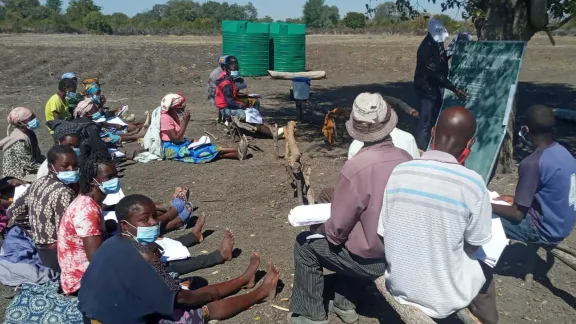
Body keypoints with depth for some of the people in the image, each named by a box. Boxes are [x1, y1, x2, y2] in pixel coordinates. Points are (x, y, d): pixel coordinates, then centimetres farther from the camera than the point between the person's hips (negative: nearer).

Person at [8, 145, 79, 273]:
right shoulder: (64, 193, -23)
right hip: (58, 253, -9)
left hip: (42, 250, 9)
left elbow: (14, 211, 12)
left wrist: (37, 233, 15)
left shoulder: (39, 183, 3)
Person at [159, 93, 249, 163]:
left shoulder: (173, 114, 10)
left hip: (179, 144, 9)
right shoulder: (165, 118, -19)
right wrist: (185, 122, -22)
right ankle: (237, 151, -25)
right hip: (172, 148, -9)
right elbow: (175, 139, -24)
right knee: (202, 150, -19)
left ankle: (237, 154, -23)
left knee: (205, 147, -10)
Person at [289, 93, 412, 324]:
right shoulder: (406, 159, -9)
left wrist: (324, 229, 4)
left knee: (306, 245, 13)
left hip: (371, 259, -6)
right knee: (344, 237, 30)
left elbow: (338, 229, -19)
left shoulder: (356, 168, -28)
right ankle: (344, 303, 34)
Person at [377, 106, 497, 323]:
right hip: (443, 299, -3)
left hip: (398, 288, 3)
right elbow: (474, 244, -8)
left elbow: (384, 233, -4)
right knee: (484, 271, 28)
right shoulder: (472, 183, -21)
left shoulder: (398, 173, -12)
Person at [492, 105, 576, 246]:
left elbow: (517, 214, -21)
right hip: (563, 224, 9)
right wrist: (516, 198, 10)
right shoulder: (562, 151, 0)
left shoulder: (533, 163, -27)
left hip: (545, 230, -9)